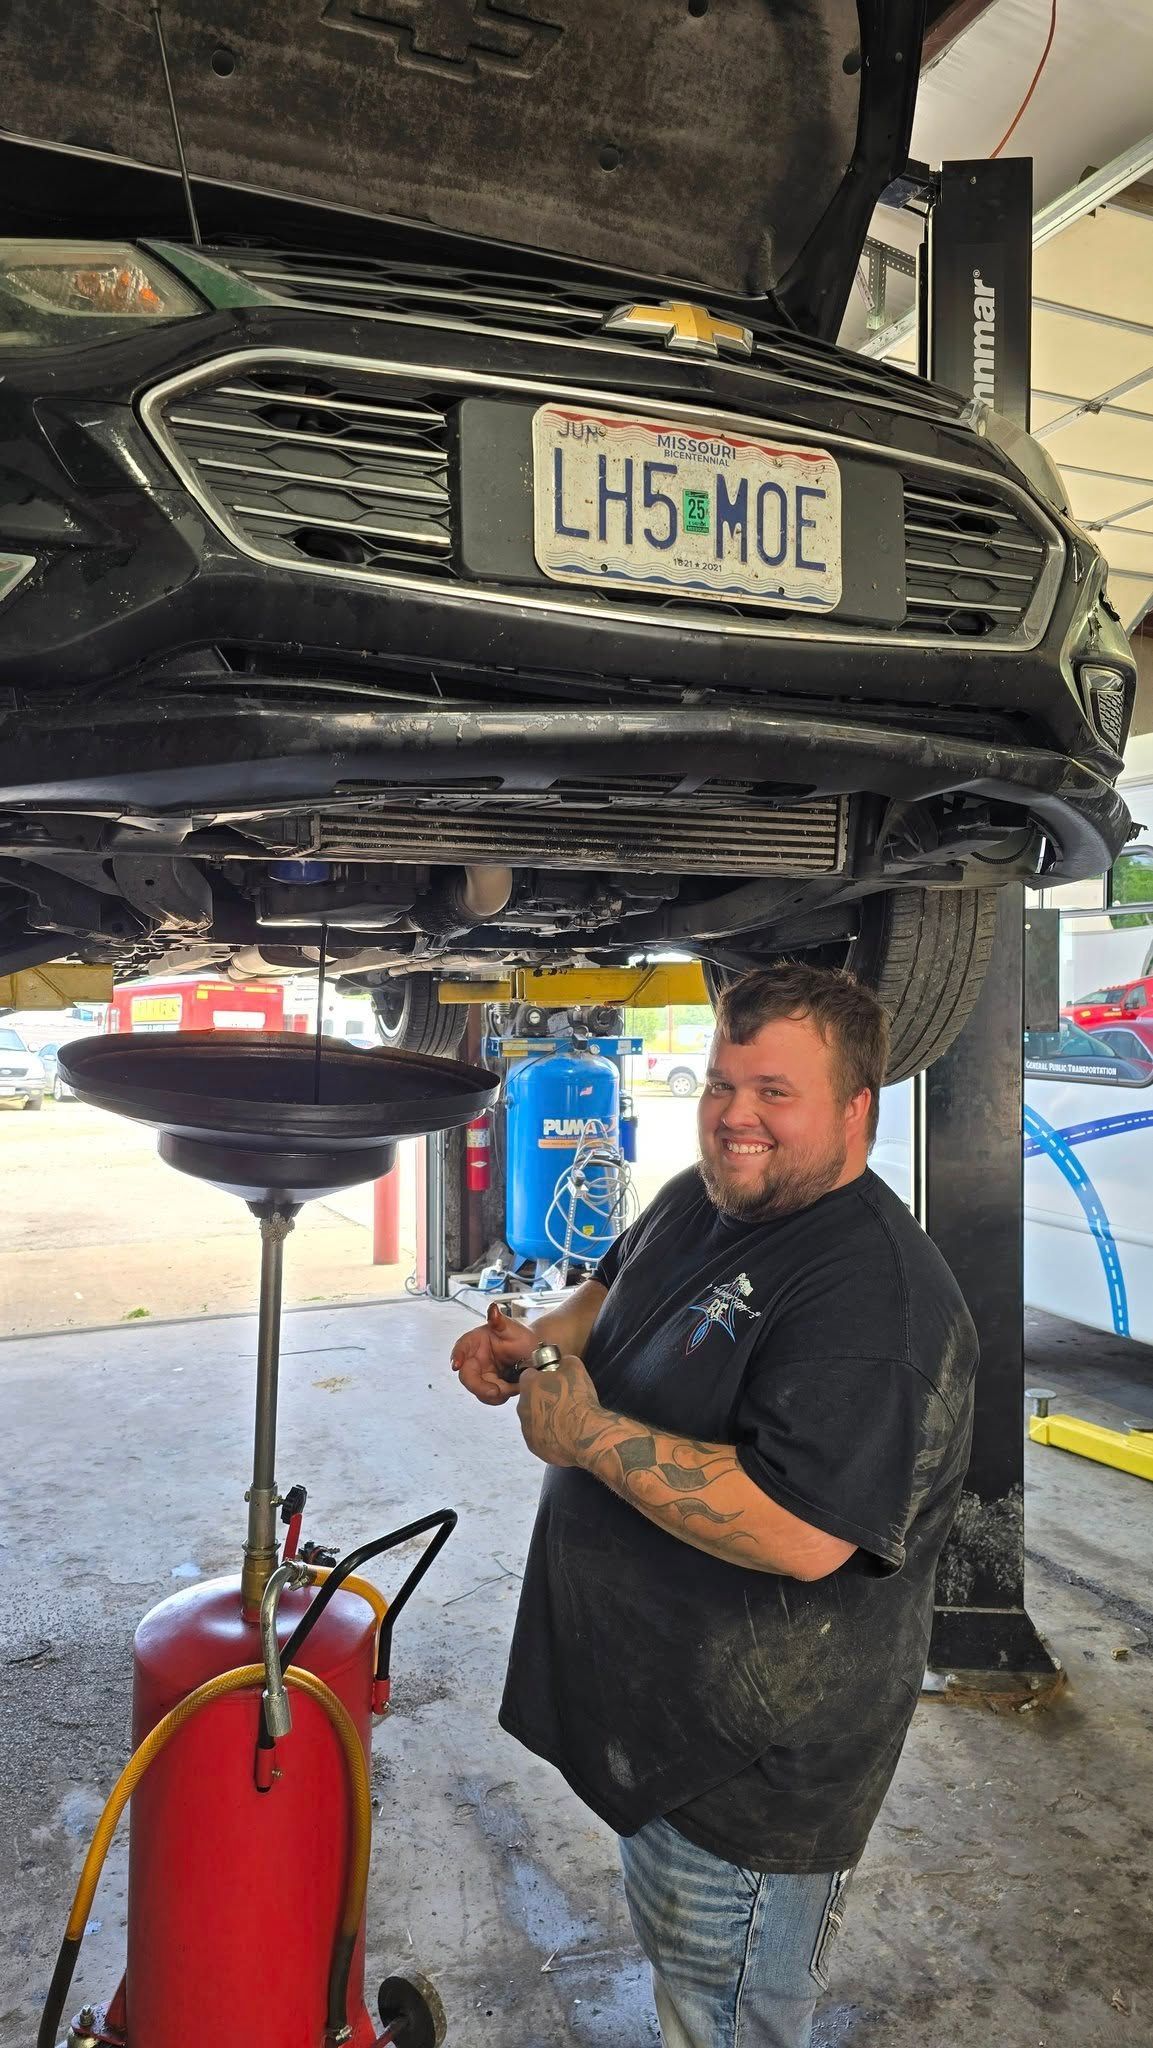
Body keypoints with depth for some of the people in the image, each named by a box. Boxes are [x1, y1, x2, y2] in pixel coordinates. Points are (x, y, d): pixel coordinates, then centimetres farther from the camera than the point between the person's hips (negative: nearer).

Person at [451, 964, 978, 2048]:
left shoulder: (876, 1295, -30)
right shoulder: (697, 1198, 0)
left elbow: (802, 1535, -37)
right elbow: (612, 1292, 19)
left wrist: (588, 1435, -30)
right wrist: (535, 1341, -2)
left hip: (750, 1767, -9)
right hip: (651, 1705, 9)